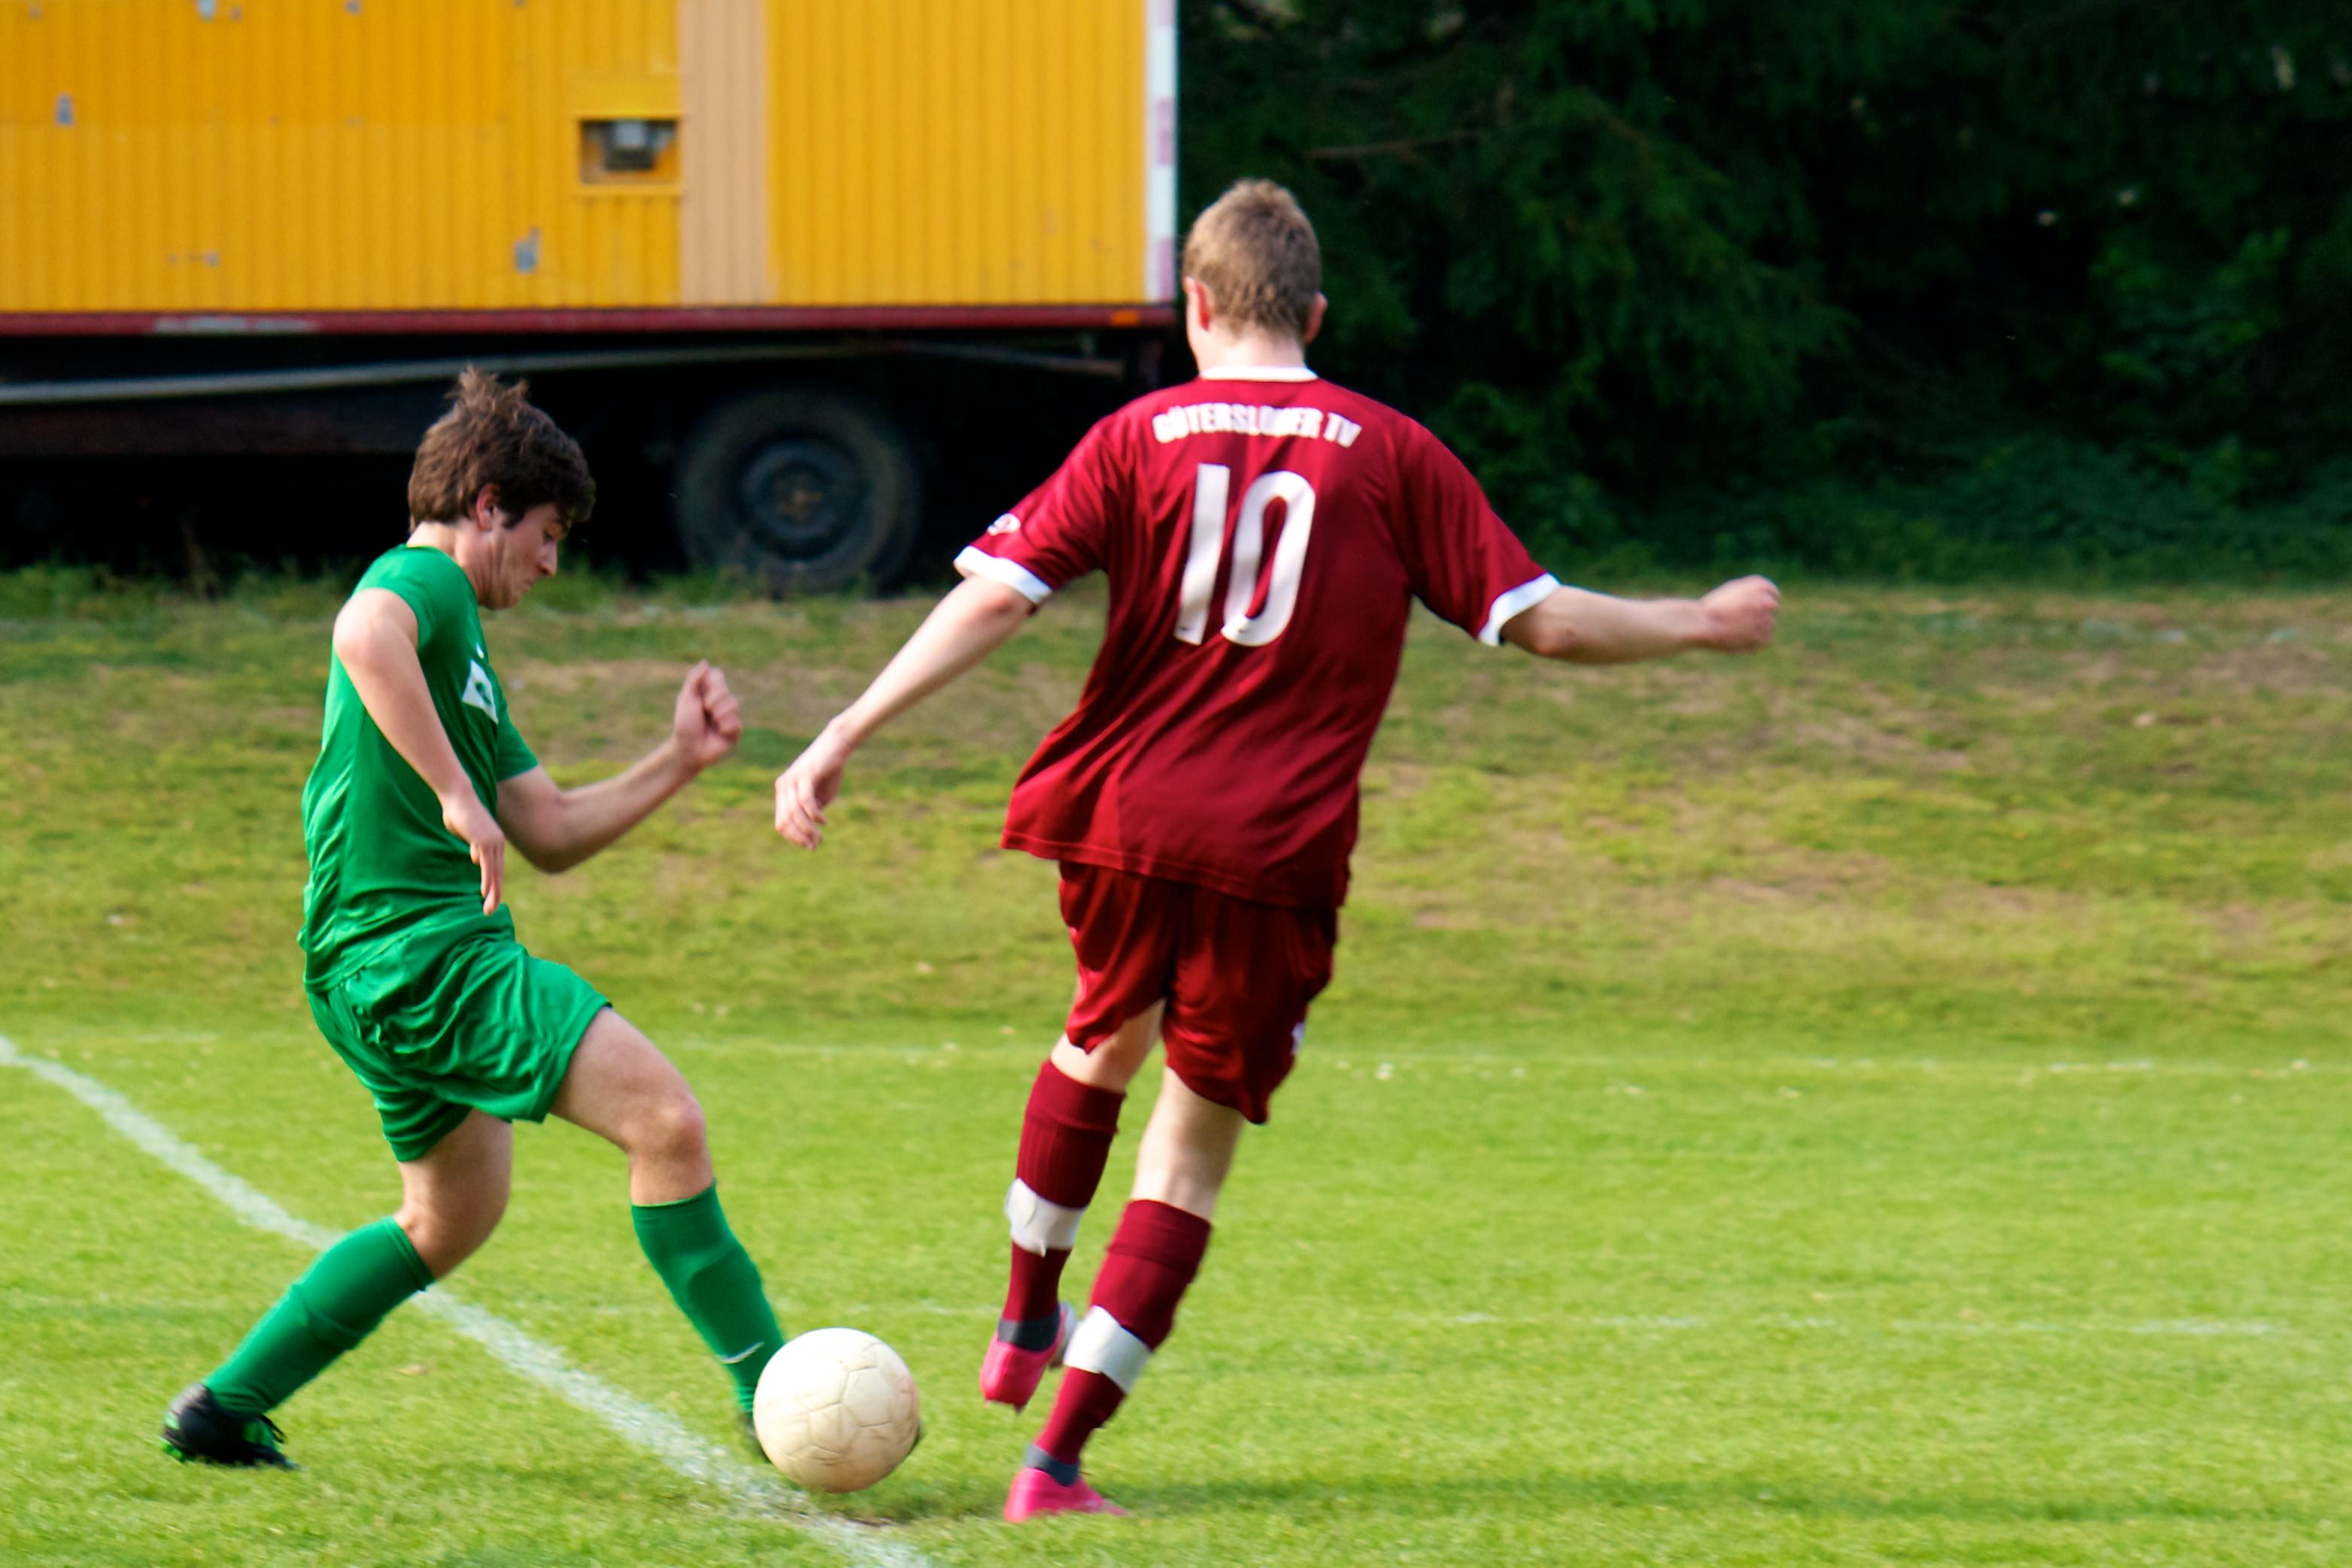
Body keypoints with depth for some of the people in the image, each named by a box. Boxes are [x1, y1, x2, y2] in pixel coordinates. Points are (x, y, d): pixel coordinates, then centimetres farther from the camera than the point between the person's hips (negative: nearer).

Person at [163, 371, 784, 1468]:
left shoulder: (459, 639, 25)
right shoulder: (422, 582, -6)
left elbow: (551, 833, 25)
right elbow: (363, 636, -34)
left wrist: (677, 762, 16)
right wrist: (455, 795, -33)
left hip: (384, 974, 11)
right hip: (419, 949, -11)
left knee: (451, 1221, 25)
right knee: (665, 1120, -17)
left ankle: (226, 1409, 29)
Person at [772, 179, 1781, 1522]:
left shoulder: (1138, 439, 3)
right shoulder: (1391, 454, 1)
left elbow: (996, 597, -5)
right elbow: (1538, 619, 0)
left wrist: (843, 741, -4)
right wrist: (1699, 627, 16)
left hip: (1119, 818, 2)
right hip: (1276, 856, -2)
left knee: (1105, 1039, 32)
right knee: (1197, 1138, 6)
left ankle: (1026, 1330, 45)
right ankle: (1058, 1454, -3)